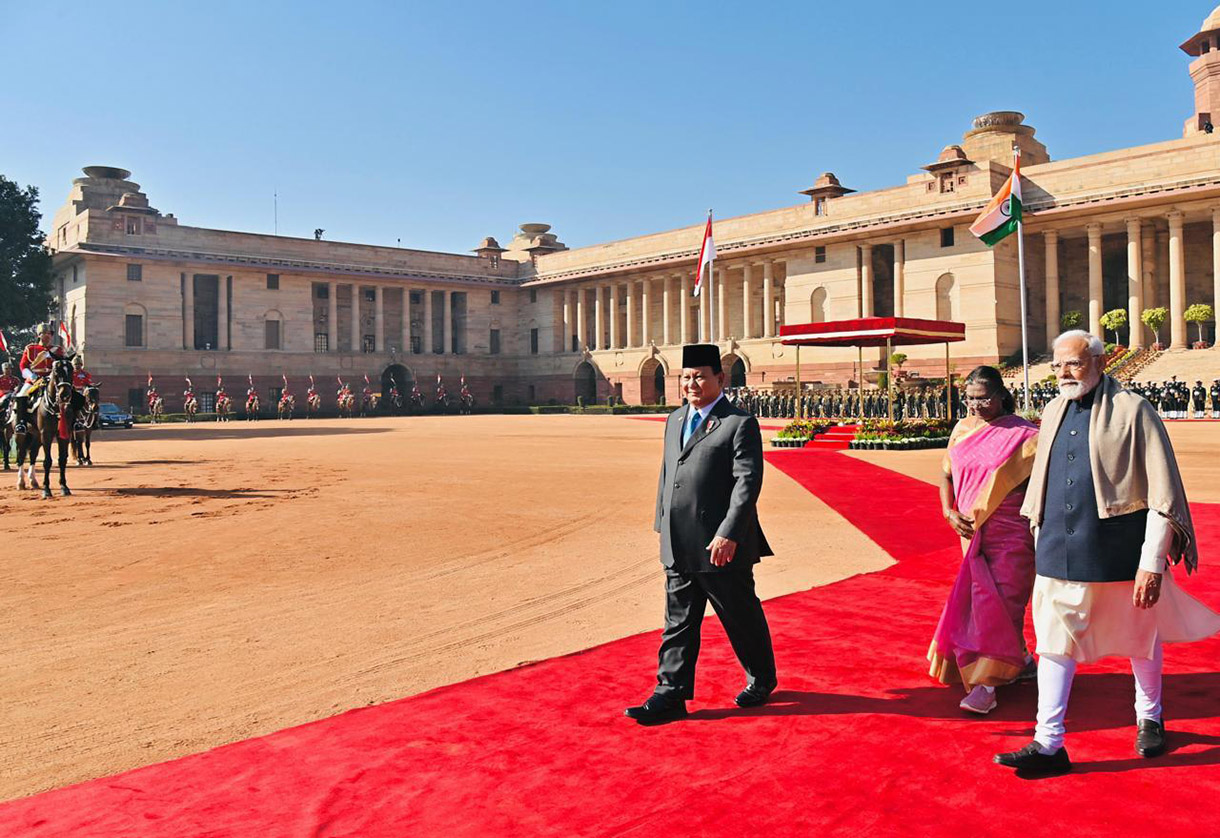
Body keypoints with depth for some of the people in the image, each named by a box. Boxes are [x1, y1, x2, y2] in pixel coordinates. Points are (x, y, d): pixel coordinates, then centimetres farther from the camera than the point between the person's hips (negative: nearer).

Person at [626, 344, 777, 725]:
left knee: (742, 618, 10)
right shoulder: (675, 420, 14)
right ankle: (670, 695, 15)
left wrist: (729, 534, -23)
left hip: (722, 545, -6)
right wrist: (663, 525, 17)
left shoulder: (741, 424, -9)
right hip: (678, 549, 6)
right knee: (678, 622, 9)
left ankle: (761, 681, 31)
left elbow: (748, 483, -16)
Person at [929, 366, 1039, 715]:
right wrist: (949, 512, 0)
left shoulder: (1022, 434, -7)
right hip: (973, 532, 5)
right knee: (981, 599, 11)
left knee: (997, 601, -8)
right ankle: (1021, 661, 32)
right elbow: (946, 476, 15)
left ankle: (984, 685, -6)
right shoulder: (961, 431, 8)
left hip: (1012, 533, -5)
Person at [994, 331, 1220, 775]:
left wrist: (1153, 562, -15)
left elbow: (1162, 495, -11)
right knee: (1054, 642, 1)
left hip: (1119, 554, -4)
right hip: (1060, 555, 4)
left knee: (1140, 640, 16)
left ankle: (1149, 718, 40)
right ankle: (1048, 744, 6)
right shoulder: (1053, 413, 9)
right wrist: (1041, 542, 17)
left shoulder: (1132, 411, -9)